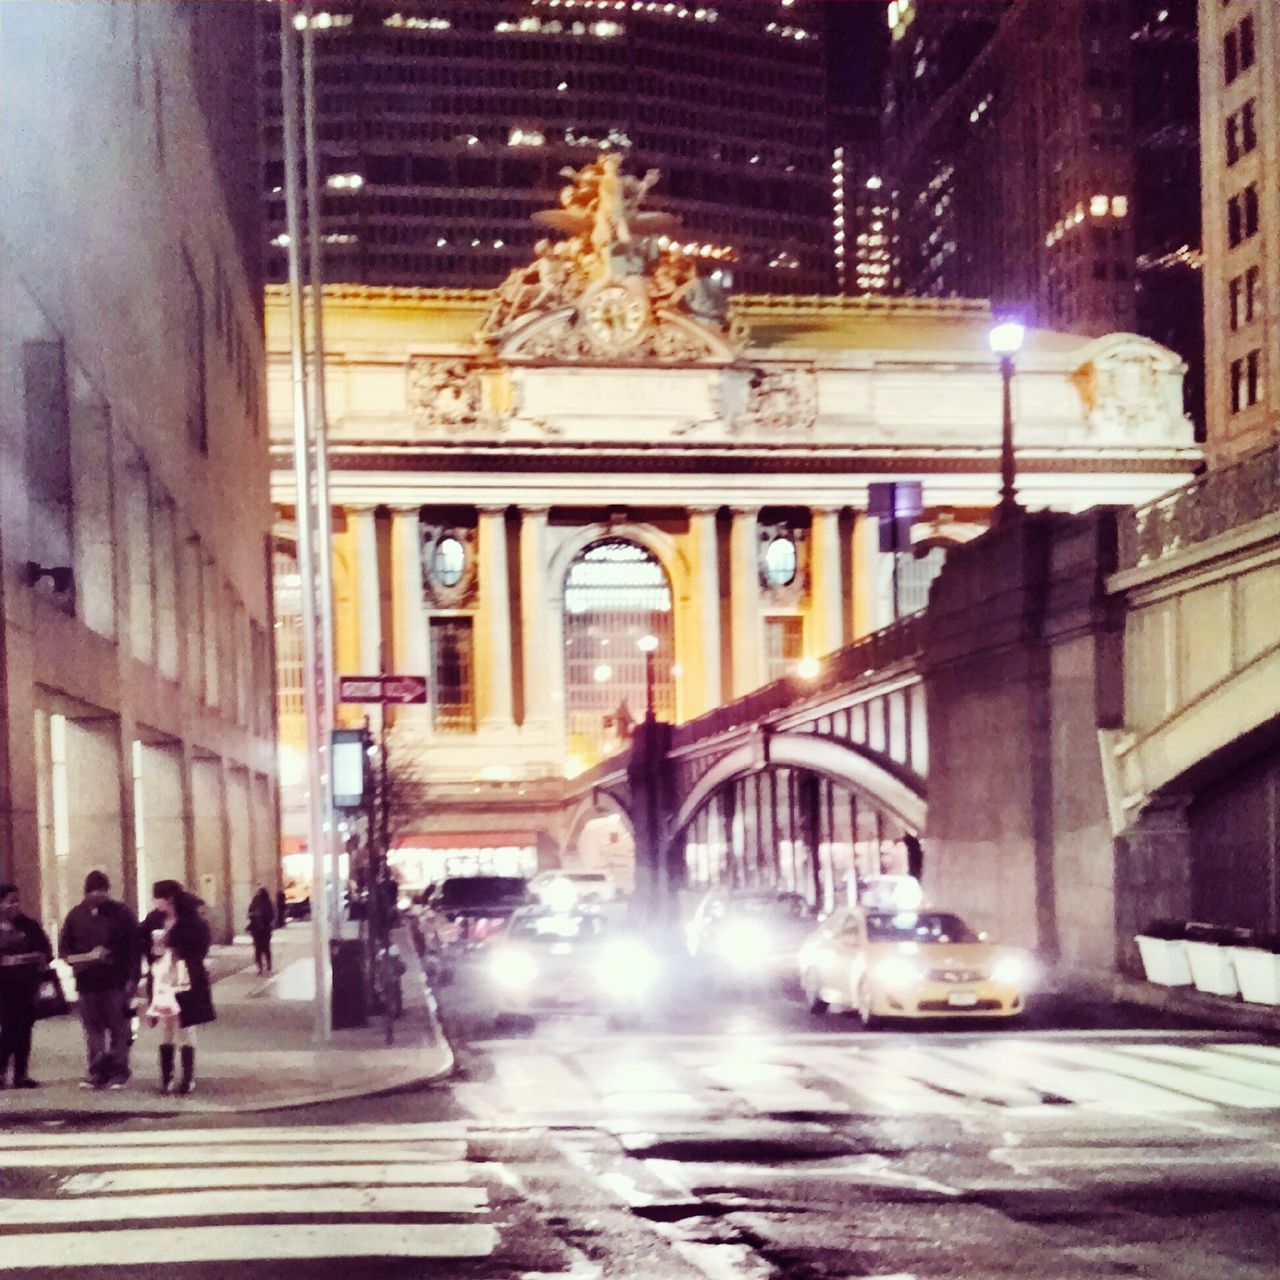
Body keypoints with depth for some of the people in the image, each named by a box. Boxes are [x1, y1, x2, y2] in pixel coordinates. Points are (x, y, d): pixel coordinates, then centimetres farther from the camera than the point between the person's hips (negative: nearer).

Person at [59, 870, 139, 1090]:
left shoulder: (121, 914, 0)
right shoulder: (76, 916, 7)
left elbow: (134, 948, 0)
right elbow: (64, 949, 8)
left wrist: (131, 979, -6)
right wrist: (86, 957, -10)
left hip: (116, 982, -3)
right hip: (87, 982, 3)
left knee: (118, 1029, 0)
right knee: (93, 1030, 6)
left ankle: (118, 1073, 6)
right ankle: (97, 1072, 12)